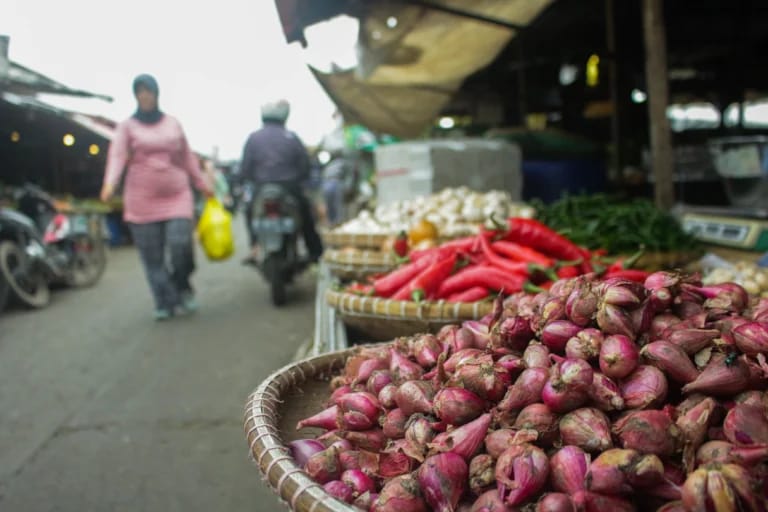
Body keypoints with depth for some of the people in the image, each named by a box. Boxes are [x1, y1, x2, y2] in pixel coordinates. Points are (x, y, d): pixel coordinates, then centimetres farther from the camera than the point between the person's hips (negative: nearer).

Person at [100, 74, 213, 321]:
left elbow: (187, 157, 20)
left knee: (181, 244, -14)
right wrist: (110, 183, -25)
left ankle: (182, 287, 12)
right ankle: (165, 302, 9)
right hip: (142, 200, 0)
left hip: (176, 195, 1)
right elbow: (117, 156, -8)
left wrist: (203, 184, 17)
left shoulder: (173, 123, 14)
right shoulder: (127, 126, 7)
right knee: (152, 256, -1)